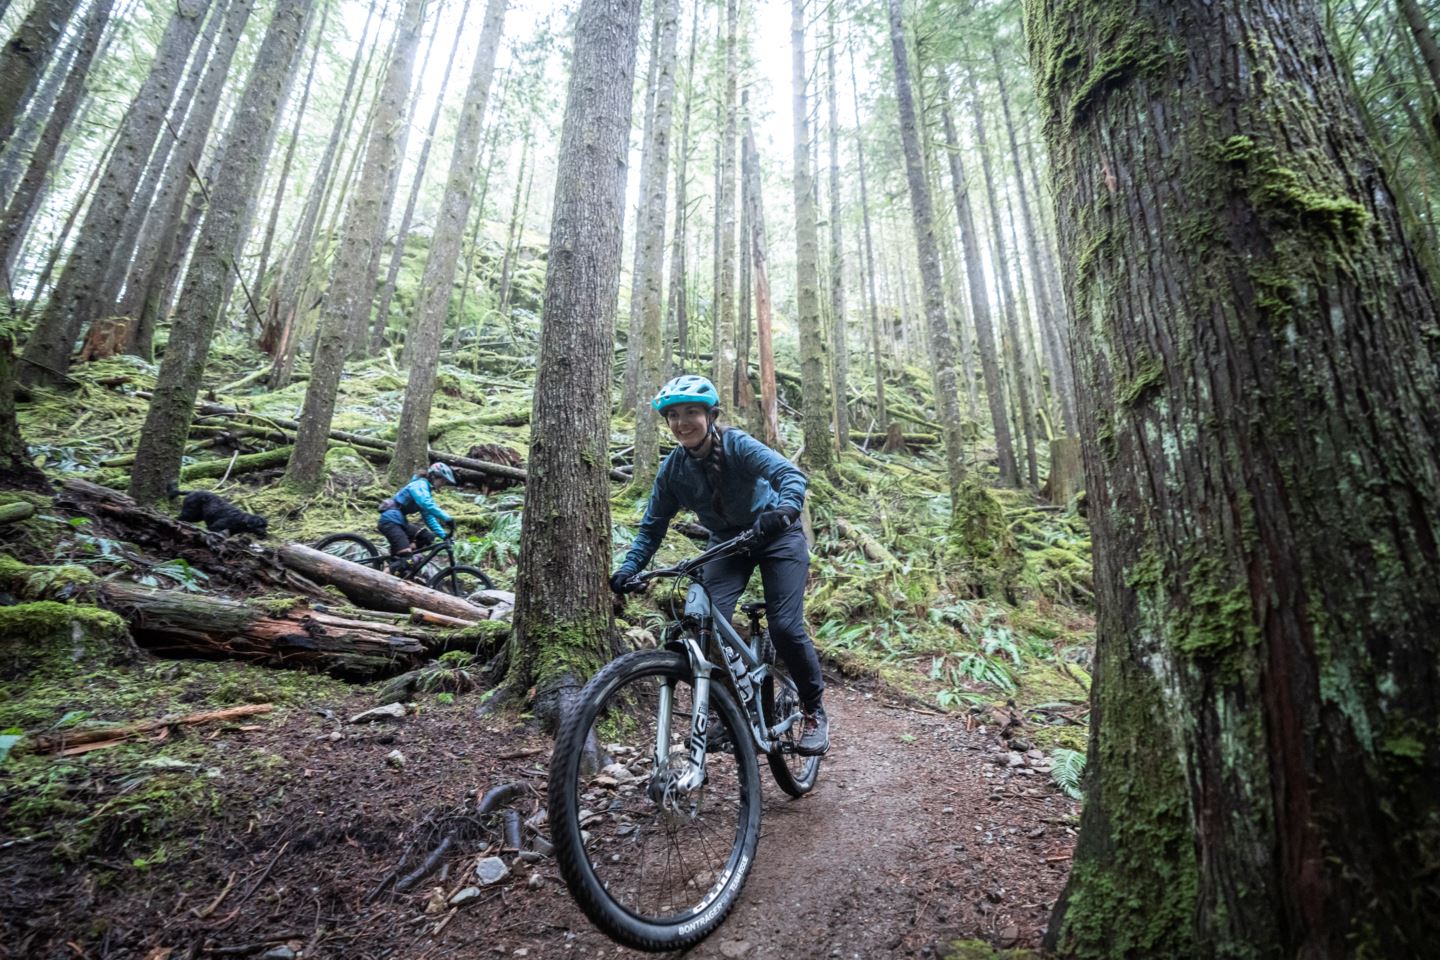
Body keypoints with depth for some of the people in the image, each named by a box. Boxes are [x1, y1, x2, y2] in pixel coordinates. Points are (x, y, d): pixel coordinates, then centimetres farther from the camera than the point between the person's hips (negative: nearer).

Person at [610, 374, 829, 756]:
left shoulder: (736, 444, -21)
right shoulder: (672, 469, -10)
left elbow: (791, 474, -33)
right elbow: (653, 527, -4)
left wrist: (784, 510, -54)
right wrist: (627, 569, -18)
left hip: (776, 536, -3)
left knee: (785, 628, -15)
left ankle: (815, 710, 10)